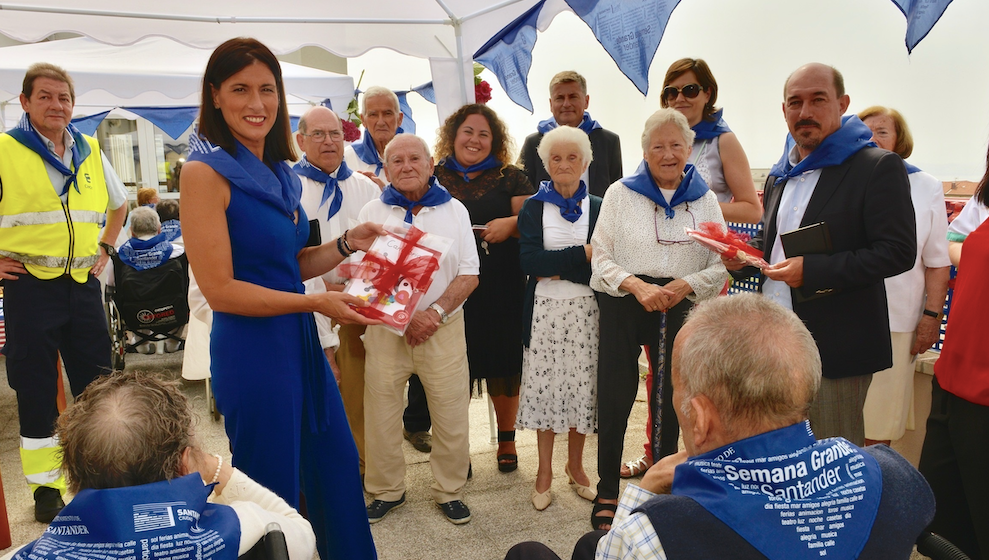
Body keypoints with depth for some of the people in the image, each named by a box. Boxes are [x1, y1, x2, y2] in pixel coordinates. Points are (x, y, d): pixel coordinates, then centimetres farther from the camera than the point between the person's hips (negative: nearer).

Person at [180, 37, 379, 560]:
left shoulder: (277, 172, 9)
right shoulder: (205, 170, -14)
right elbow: (220, 289, -17)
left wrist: (347, 243, -1)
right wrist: (316, 302, -16)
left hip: (299, 341, 8)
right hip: (252, 347, -8)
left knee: (337, 471, 19)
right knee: (274, 493, 9)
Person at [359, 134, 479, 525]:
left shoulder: (454, 211, 6)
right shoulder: (372, 213, 6)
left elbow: (469, 274, 2)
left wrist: (435, 312, -13)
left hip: (444, 328, 0)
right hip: (385, 328, 1)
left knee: (451, 415, 2)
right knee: (381, 412, 5)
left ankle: (450, 490, 21)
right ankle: (386, 490, 24)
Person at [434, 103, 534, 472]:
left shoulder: (510, 177, 7)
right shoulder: (434, 177, 10)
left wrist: (511, 224, -17)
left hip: (501, 289, 0)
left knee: (503, 362, 6)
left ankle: (507, 440, 26)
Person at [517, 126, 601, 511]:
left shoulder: (599, 207, 5)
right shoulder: (533, 208, 4)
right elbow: (530, 262, -11)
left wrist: (556, 269, -13)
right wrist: (583, 253, -14)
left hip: (586, 310, 1)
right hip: (545, 311, 0)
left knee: (583, 386, 7)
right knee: (545, 387, 5)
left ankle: (575, 466, 28)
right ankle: (544, 472, 21)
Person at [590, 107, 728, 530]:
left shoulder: (705, 199, 7)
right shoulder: (620, 193, 2)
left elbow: (721, 265, 4)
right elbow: (601, 258, -2)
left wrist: (686, 284, -14)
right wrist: (637, 285, -17)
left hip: (680, 309, 2)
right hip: (623, 305, -2)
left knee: (670, 399, 11)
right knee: (615, 397, -2)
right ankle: (607, 492, 13)